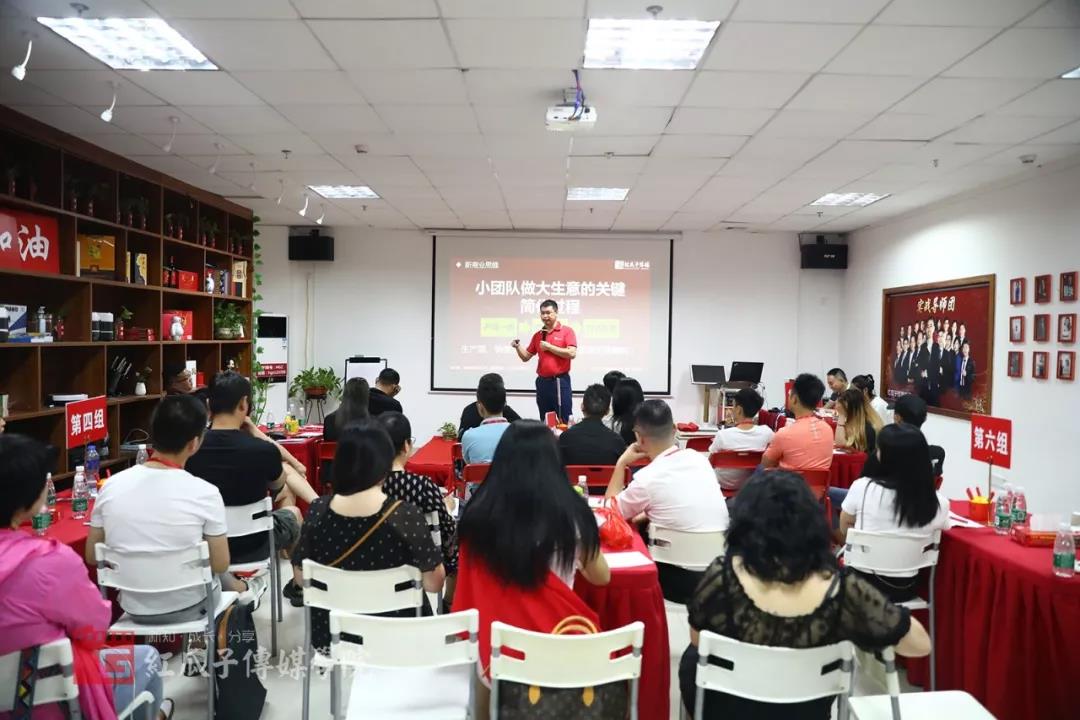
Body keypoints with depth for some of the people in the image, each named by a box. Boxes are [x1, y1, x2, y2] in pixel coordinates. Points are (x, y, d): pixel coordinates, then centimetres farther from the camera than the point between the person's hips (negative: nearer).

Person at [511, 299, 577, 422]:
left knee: (565, 421, -3)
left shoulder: (567, 331, -3)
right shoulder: (537, 335, 12)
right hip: (542, 382, 5)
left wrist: (549, 347, -12)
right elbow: (526, 357, 16)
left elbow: (572, 353, -15)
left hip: (560, 381, -5)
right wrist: (518, 347, -4)